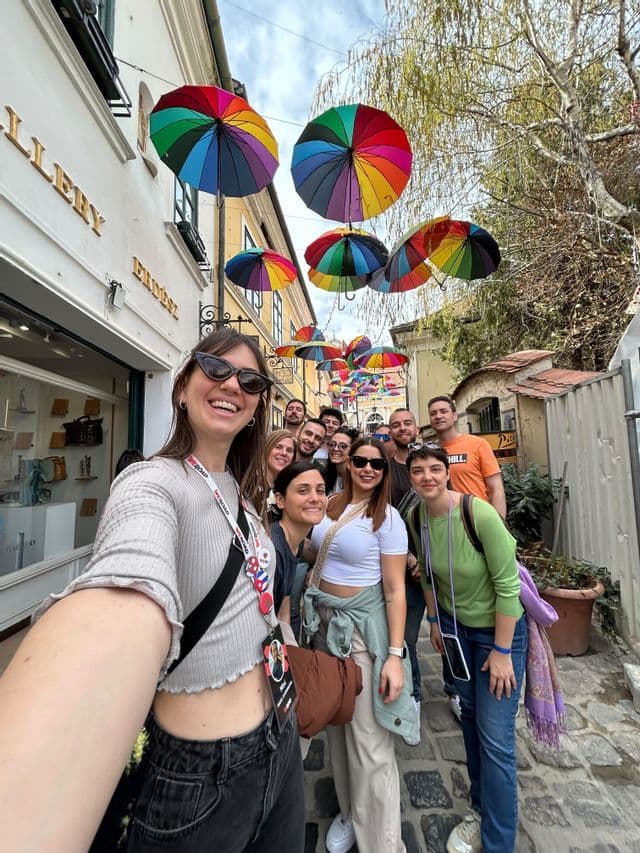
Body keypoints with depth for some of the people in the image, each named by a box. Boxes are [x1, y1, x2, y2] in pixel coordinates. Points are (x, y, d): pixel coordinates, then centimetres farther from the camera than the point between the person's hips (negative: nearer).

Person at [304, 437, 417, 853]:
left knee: (369, 739, 1)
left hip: (362, 625, -5)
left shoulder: (387, 518, -12)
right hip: (323, 621, 6)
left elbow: (395, 590, -13)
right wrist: (312, 611, 8)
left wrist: (395, 655, -18)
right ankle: (348, 809, 44)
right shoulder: (331, 505, 2)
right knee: (337, 723, 21)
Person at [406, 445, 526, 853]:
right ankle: (482, 808, 44)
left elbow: (507, 584, -22)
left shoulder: (480, 514, -29)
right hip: (455, 625, 5)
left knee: (496, 739, 2)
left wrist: (501, 652, -16)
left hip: (499, 628, -5)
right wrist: (435, 622, 10)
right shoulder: (416, 518, -11)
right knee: (471, 716, 21)